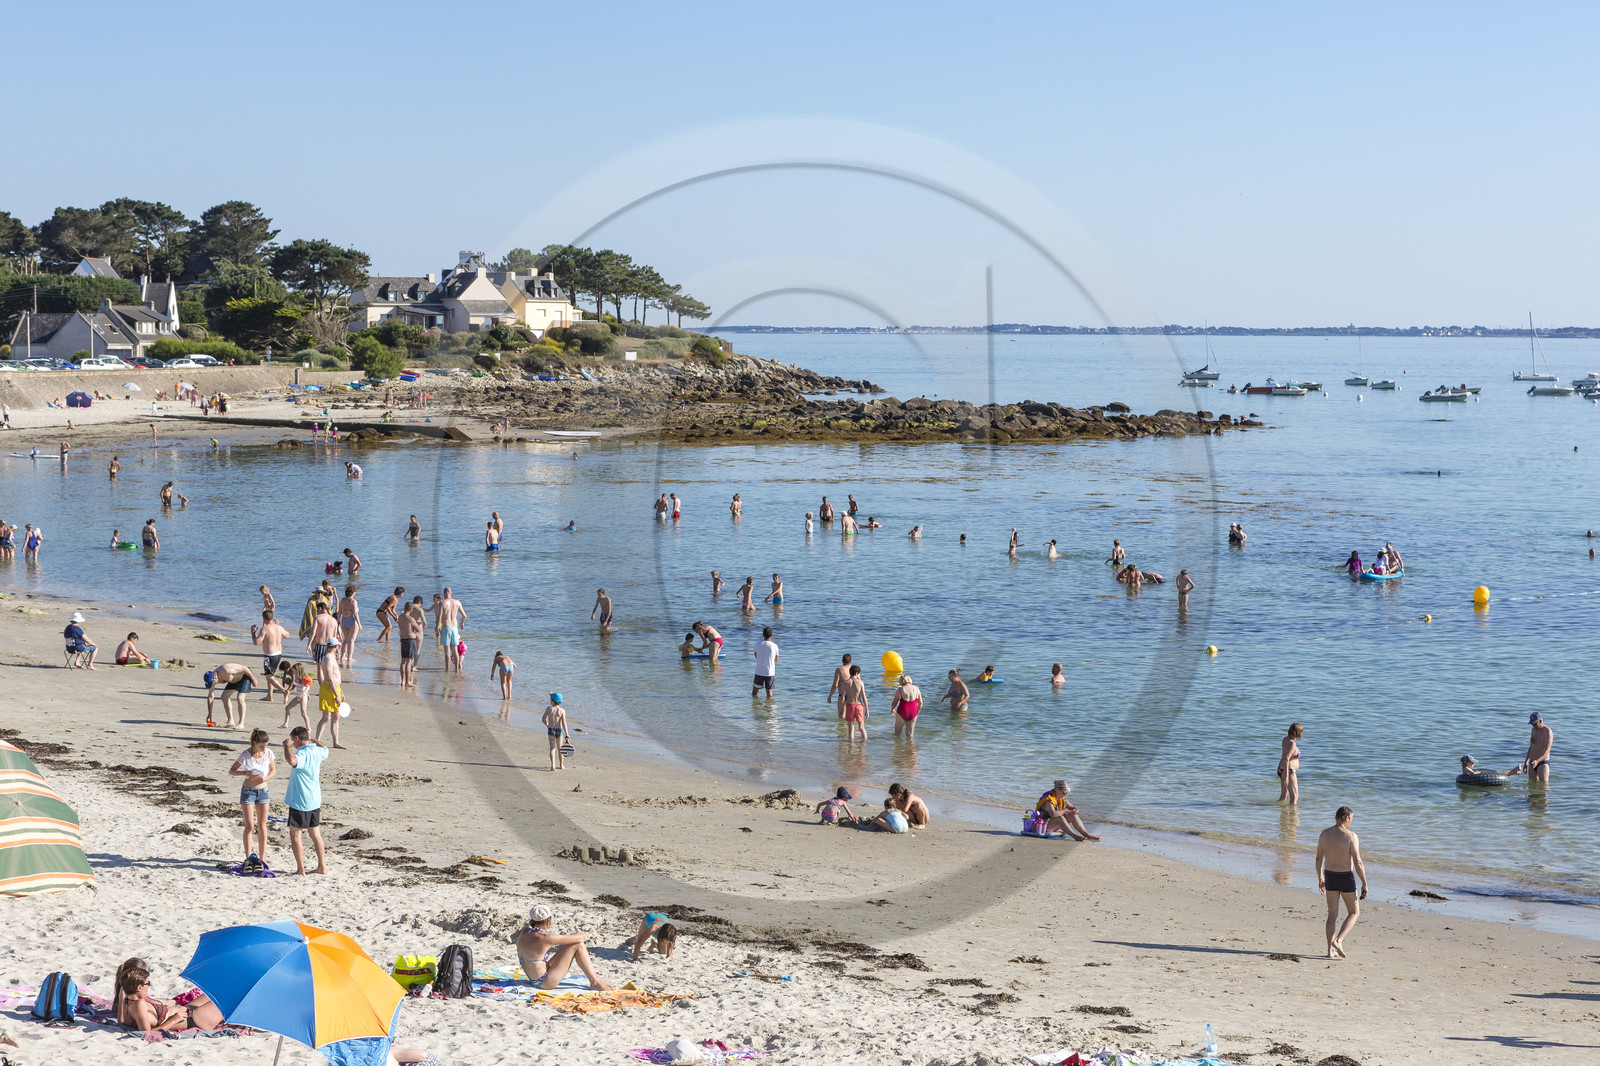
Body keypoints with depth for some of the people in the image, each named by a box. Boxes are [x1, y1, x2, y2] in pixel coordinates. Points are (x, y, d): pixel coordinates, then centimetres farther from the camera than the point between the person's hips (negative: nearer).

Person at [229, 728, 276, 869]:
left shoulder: (268, 753, -5)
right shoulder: (245, 755, -14)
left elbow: (273, 770, 7)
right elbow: (231, 771, -6)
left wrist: (266, 778, -14)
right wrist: (246, 773, -23)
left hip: (263, 791, 3)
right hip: (248, 791, -3)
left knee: (262, 826, 6)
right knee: (249, 826, -7)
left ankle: (262, 858, 11)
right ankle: (249, 858, -6)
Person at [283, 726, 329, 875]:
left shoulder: (302, 754, -22)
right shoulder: (317, 751, 5)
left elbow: (291, 761, -46)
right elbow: (325, 750, 30)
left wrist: (287, 745, -29)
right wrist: (311, 739, 38)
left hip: (300, 802, -8)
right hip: (315, 801, 8)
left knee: (295, 835, 2)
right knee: (315, 834, 17)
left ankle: (300, 869, 2)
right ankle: (322, 867, 23)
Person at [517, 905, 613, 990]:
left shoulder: (524, 933, -1)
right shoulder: (544, 938, -26)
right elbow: (578, 937, -16)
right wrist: (584, 935, 8)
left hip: (534, 979, 9)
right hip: (545, 982, -9)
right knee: (577, 945, -8)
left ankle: (594, 975, 17)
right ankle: (595, 982, -1)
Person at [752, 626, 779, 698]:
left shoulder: (758, 645, -8)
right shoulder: (774, 646, -10)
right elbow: (776, 660, 2)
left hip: (759, 672, 1)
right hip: (770, 673, -1)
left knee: (755, 689, 16)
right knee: (769, 690, 9)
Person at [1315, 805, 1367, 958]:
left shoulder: (1324, 834, -1)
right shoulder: (1351, 836, -16)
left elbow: (1319, 859, 5)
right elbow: (1358, 862, -17)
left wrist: (1320, 878, 18)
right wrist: (1364, 883, -10)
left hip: (1330, 877, 5)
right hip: (1346, 878, -5)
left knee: (1332, 914, 14)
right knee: (1354, 913, 12)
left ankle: (1331, 950, 13)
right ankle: (1338, 940, -7)